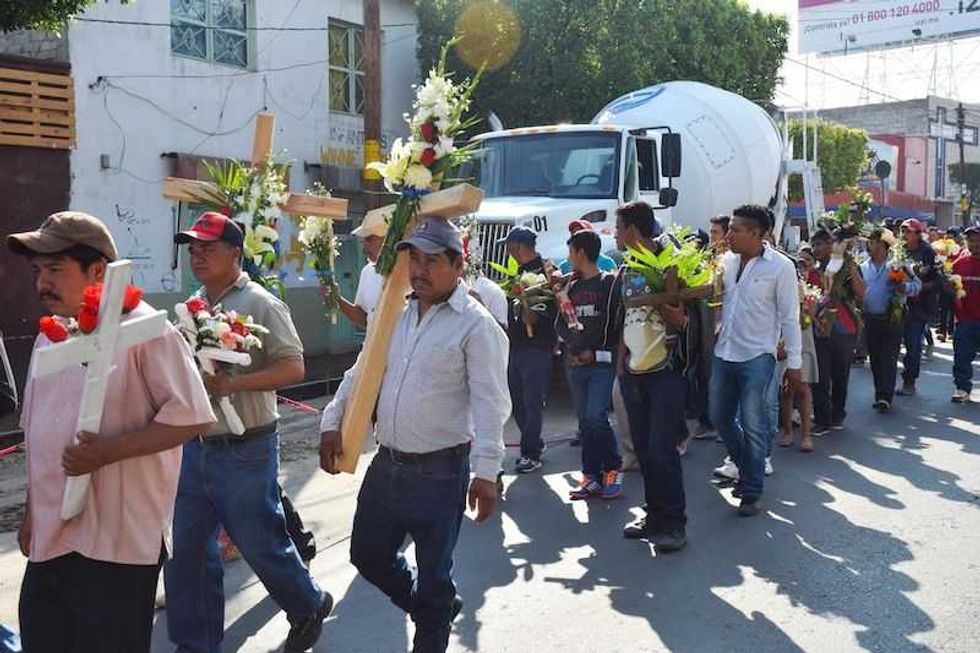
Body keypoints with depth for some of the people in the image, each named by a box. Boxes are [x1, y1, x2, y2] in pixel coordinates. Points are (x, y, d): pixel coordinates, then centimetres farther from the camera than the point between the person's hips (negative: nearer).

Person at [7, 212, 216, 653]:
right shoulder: (49, 338, 12)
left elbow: (191, 416, -15)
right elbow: (40, 436, 19)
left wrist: (110, 450, -23)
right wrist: (31, 514, 18)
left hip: (117, 540, -7)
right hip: (51, 536, 7)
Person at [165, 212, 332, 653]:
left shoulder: (261, 305, -12)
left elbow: (293, 368, -18)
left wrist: (233, 383, -28)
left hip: (244, 451, -7)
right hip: (195, 448, 7)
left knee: (262, 546, 7)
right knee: (186, 552, 10)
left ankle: (309, 607, 34)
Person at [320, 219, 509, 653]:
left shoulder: (475, 324, -13)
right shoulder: (396, 313, 7)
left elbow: (490, 403, -18)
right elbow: (361, 372, 15)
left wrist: (486, 471, -24)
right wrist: (332, 422, 7)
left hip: (440, 471, -7)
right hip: (386, 464, 7)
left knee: (433, 572, 7)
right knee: (368, 555, 19)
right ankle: (434, 608, 42)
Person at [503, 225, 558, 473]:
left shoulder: (545, 270, -9)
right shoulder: (519, 272, 16)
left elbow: (555, 308, -17)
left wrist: (535, 317, -29)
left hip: (536, 347, -9)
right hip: (516, 346, 9)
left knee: (532, 402, -5)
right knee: (516, 400, 14)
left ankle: (531, 454, 2)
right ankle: (534, 442, 28)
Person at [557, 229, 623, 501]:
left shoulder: (610, 283, -3)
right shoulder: (572, 287, 15)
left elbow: (619, 323, -8)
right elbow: (560, 323, 17)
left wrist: (596, 352, -11)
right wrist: (574, 346, -2)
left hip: (602, 363, -6)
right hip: (575, 364, 6)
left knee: (596, 417, -15)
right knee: (585, 421, 8)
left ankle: (613, 467, 6)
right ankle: (592, 476, 14)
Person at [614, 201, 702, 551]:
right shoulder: (626, 270, 14)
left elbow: (681, 320, -10)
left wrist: (658, 298, -25)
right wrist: (621, 358, 13)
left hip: (665, 369, -7)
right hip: (633, 371, 7)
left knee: (662, 449, -8)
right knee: (643, 448, 10)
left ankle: (674, 523, 2)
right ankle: (654, 516, 21)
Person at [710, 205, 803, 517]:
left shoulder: (781, 266, -9)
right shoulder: (726, 260, 5)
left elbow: (790, 317, -7)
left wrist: (794, 362, -6)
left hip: (757, 356, -6)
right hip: (724, 351, 6)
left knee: (752, 426, -3)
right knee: (720, 417, 13)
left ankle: (751, 492, 11)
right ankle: (747, 468, 36)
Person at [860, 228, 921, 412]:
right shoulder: (863, 268, 8)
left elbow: (916, 284, -4)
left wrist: (905, 288, -24)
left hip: (892, 319, -4)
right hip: (871, 319, 4)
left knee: (889, 360, -7)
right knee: (875, 359, 10)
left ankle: (885, 397, -9)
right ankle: (880, 395, 22)